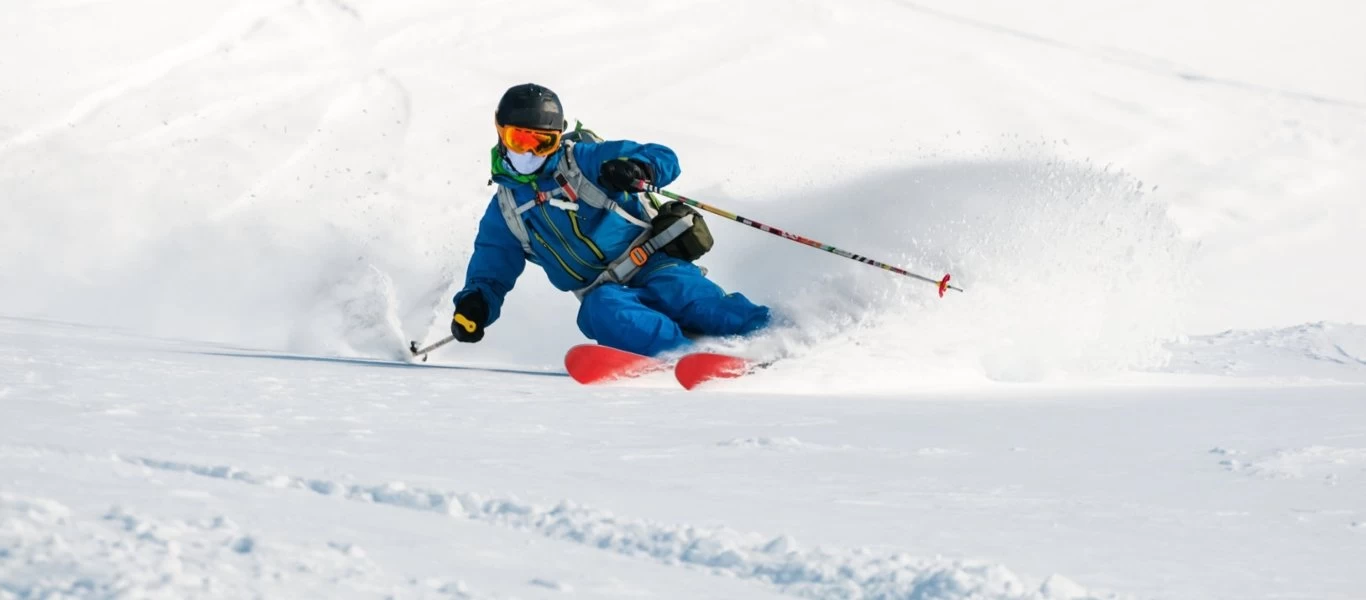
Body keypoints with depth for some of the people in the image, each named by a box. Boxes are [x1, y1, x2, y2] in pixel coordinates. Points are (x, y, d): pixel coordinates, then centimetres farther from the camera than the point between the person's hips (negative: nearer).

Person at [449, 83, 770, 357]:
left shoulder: (582, 159, 4)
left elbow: (664, 158, -2)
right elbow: (491, 273, 20)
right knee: (601, 312, -34)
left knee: (678, 290, -34)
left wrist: (638, 168, -26)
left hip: (652, 265, -2)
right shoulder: (505, 211, 16)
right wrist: (475, 303, -3)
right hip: (604, 291, 2)